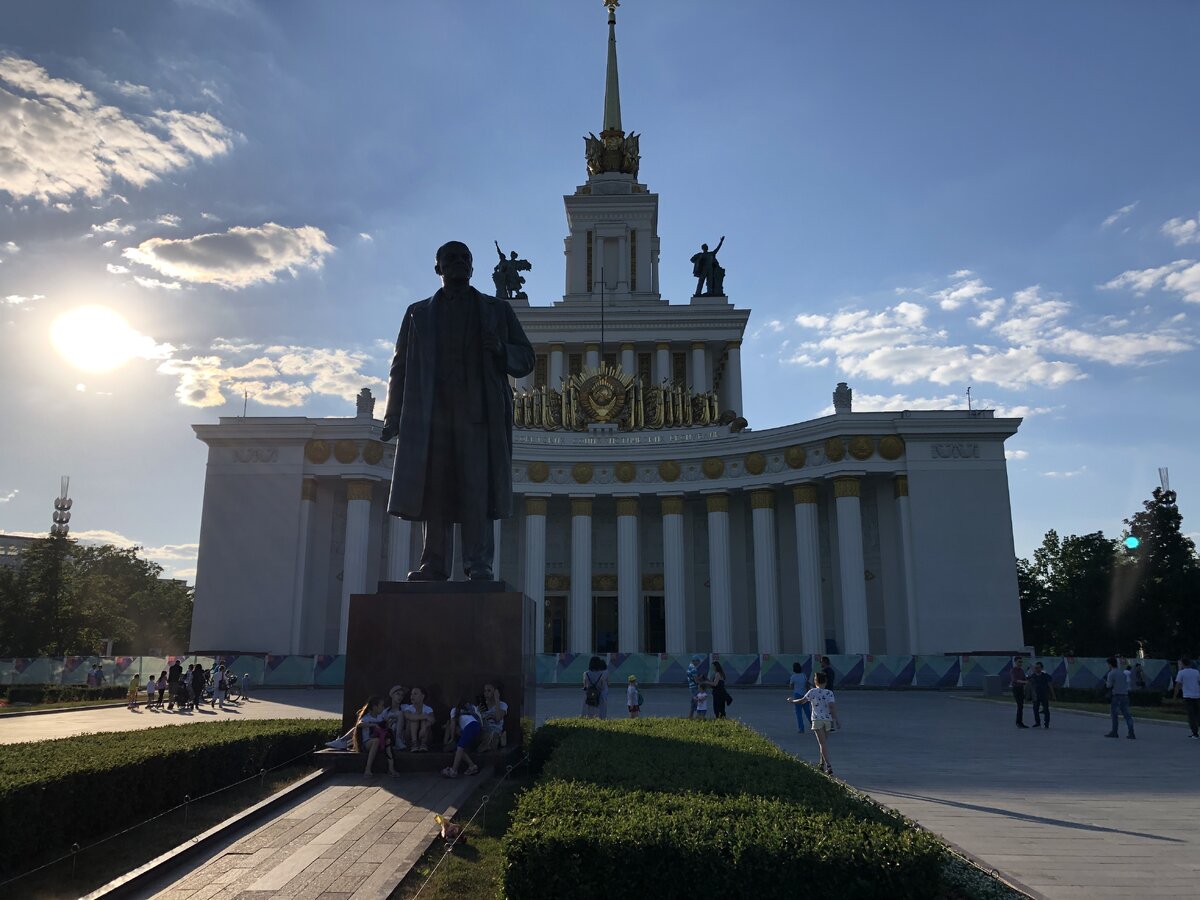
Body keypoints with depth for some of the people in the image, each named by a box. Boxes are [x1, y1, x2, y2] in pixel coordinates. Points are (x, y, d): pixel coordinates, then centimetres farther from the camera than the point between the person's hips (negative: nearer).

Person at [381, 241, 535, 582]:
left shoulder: (497, 310, 20)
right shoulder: (419, 313, 22)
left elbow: (526, 358, 16)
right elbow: (401, 366, 17)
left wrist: (500, 349, -7)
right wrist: (393, 415, 6)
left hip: (480, 412, -1)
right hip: (431, 412, 1)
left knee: (478, 489, -10)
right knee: (433, 490, -4)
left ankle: (479, 565, -10)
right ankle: (434, 565, -2)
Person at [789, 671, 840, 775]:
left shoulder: (812, 692, 1)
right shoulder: (829, 693, 1)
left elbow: (802, 701, 7)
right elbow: (832, 707, -9)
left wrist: (792, 700, 24)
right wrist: (836, 719, -7)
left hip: (817, 720, -2)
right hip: (828, 719, 2)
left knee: (823, 743, -6)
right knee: (825, 742, 17)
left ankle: (828, 766, -18)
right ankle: (823, 765, 23)